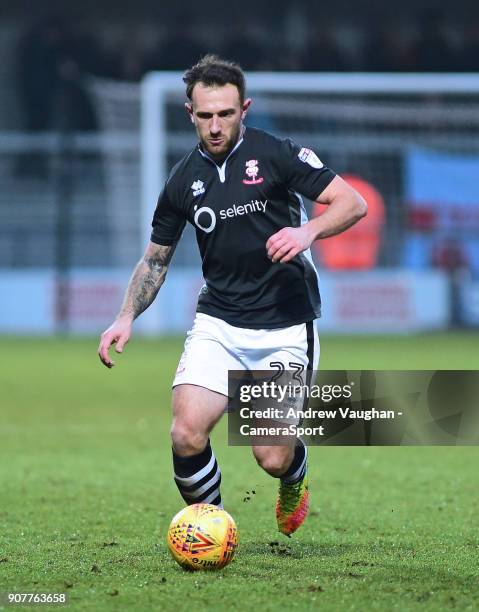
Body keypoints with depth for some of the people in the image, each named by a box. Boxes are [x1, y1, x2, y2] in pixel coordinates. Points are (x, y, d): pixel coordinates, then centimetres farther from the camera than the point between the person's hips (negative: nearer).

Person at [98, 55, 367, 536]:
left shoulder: (276, 154, -7)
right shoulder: (183, 180, 5)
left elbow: (352, 203, -8)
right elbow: (156, 258, 16)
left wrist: (308, 231, -27)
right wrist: (126, 317, 2)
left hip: (285, 328, -3)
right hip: (217, 323, 3)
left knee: (273, 458, -7)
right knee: (186, 434, -18)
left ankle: (295, 478, 32)